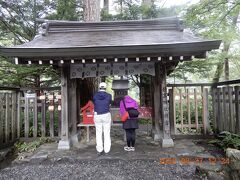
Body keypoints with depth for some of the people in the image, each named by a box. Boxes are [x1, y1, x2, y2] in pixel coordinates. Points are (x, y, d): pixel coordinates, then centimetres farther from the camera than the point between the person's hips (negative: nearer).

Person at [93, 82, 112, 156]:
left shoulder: (95, 95, -5)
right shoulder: (108, 95, -7)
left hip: (97, 116, 1)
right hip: (106, 115, -1)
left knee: (98, 134, 10)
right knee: (107, 133, 9)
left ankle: (99, 150, 14)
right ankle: (106, 150, 14)